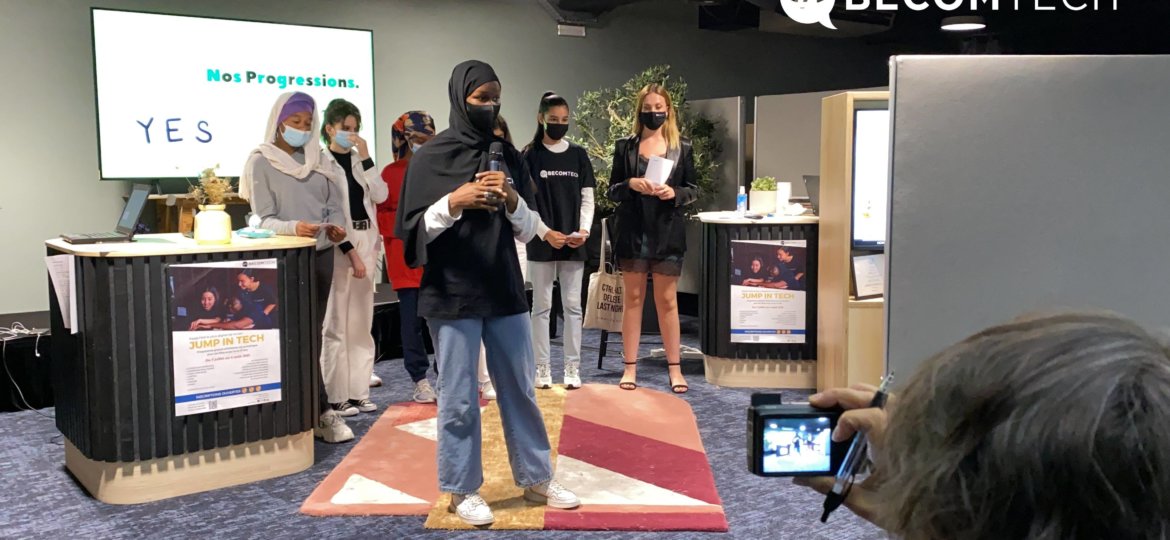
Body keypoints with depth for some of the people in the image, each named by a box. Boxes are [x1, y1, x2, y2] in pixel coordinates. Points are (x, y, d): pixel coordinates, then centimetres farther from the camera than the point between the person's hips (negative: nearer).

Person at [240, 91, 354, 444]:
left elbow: (335, 206, 10)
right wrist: (293, 227, -28)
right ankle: (321, 412, 1)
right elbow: (264, 219, -8)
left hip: (322, 255, 5)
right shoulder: (262, 161, -3)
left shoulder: (319, 159, 11)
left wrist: (337, 227, -13)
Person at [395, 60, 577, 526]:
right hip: (452, 294, -4)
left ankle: (536, 478, 24)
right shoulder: (430, 158, -4)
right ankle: (463, 490, 18)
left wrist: (513, 200, -13)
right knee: (458, 396, 3)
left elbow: (528, 230, 8)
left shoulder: (507, 156, 8)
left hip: (504, 288, 4)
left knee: (520, 387, 11)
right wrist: (453, 202, -20)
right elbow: (413, 229, -6)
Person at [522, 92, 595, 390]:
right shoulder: (530, 156, 1)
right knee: (542, 305, 4)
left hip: (573, 242, 2)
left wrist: (583, 230, -8)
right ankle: (543, 367, 10)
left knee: (573, 305, 4)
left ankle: (573, 366, 11)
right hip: (540, 243, -2)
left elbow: (587, 197, 7)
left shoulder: (578, 154, 8)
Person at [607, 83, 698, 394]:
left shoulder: (682, 148, 5)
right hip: (633, 231, 0)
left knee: (667, 300, 4)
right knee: (632, 298, 5)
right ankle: (630, 367, 11)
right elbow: (612, 191, 5)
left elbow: (694, 190, 6)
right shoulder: (625, 147, 5)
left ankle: (675, 368, 12)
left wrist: (674, 192, -14)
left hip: (668, 232, 0)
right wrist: (630, 184, -15)